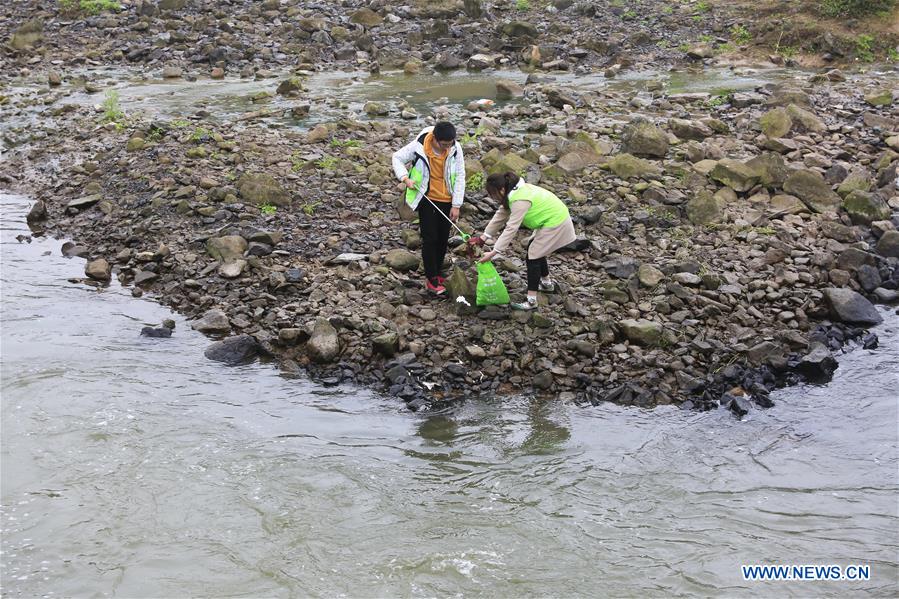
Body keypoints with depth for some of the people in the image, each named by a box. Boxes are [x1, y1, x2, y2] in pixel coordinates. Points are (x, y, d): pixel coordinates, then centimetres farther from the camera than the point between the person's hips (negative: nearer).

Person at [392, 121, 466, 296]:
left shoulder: (455, 149, -14)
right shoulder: (418, 146, -20)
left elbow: (459, 176, -7)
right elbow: (397, 158, -4)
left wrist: (456, 205, -8)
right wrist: (405, 178, -20)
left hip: (446, 201, 3)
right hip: (427, 199, -3)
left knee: (443, 239, 12)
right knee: (430, 238, -5)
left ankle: (437, 274, 29)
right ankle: (431, 279, 2)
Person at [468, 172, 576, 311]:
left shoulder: (520, 200, -30)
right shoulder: (512, 193, 1)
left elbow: (511, 228, -31)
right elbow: (500, 216, 6)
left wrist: (493, 252, -29)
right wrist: (482, 238, 2)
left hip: (554, 223, -10)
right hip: (555, 216, 10)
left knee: (533, 255, -10)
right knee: (535, 248, 25)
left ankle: (531, 301, -9)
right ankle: (547, 283, 43)